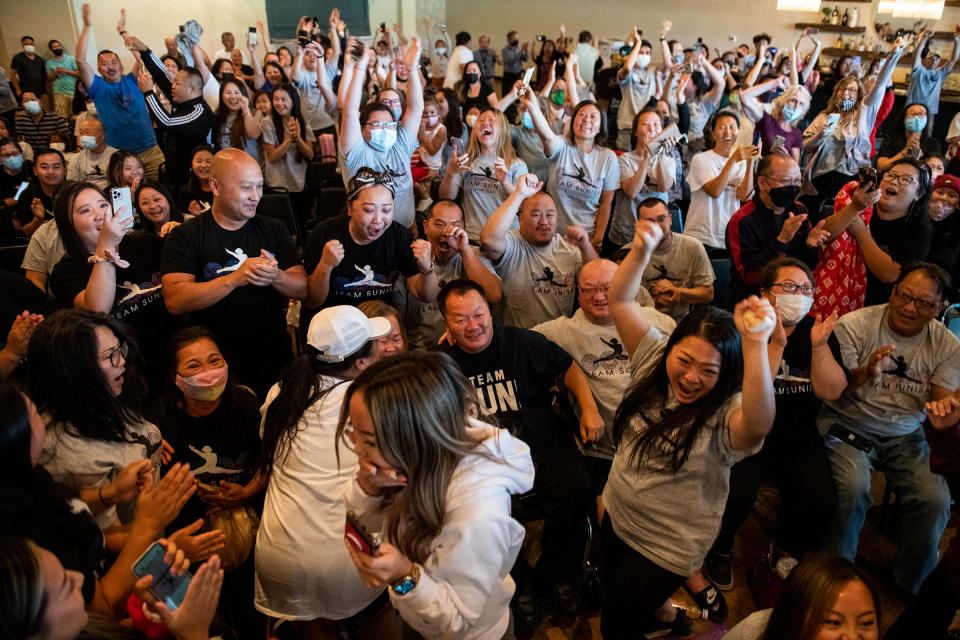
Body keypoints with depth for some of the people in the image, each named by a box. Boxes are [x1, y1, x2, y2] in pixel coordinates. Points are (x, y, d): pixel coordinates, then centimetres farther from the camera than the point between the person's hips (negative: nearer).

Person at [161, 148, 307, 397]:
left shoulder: (274, 230, 10)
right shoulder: (186, 236, 0)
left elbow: (303, 290, 3)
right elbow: (175, 301, -13)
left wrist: (276, 277, -19)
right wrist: (234, 278, -24)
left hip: (275, 358, 2)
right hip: (216, 364, -2)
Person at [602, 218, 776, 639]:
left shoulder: (725, 416, -27)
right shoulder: (653, 361, -13)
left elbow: (759, 423, -52)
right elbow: (620, 300, -17)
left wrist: (755, 343, -64)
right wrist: (642, 250, -34)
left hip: (668, 545, -5)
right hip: (617, 518, 6)